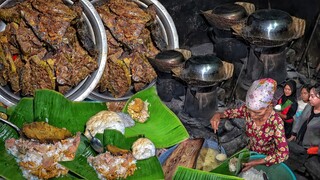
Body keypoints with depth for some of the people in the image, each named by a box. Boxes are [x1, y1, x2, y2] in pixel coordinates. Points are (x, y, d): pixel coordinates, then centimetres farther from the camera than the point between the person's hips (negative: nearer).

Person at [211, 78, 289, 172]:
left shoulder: (276, 121, -35)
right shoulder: (247, 110, -23)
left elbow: (283, 154, -37)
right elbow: (230, 112, -4)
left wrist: (256, 163, -38)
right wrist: (218, 115, -27)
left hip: (267, 159, -4)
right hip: (250, 152, 4)